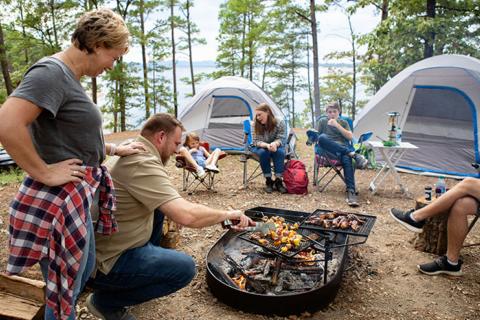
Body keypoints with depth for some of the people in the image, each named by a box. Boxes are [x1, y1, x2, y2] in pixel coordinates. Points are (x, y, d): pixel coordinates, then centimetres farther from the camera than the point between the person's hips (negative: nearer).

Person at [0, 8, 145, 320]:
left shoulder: (70, 78, 12)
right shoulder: (51, 72, -19)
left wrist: (115, 149, 20)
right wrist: (44, 173, -23)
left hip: (75, 197, 10)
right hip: (57, 202, -10)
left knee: (81, 275, 26)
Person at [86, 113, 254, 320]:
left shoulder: (132, 153, 5)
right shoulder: (141, 163, -26)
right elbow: (186, 215, -34)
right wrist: (227, 214, -18)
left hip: (106, 244, 9)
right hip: (105, 262, -9)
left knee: (159, 206, 14)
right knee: (185, 267, -12)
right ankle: (106, 300, 1)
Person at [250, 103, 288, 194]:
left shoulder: (279, 123, -17)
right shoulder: (255, 125, -16)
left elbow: (281, 139, -19)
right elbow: (256, 141, -20)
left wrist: (274, 144, -44)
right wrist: (267, 145, -41)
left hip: (275, 147, 0)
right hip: (260, 148, 0)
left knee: (280, 152, -35)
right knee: (263, 152, -36)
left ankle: (278, 181, -29)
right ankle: (268, 181, -24)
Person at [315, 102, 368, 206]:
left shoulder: (344, 122, 21)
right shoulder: (322, 121, 18)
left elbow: (350, 137, 6)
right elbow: (318, 137, 14)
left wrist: (337, 125, -2)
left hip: (344, 147, 1)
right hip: (330, 149, 0)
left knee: (347, 159, -38)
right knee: (322, 137, -37)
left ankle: (351, 191, -47)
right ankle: (353, 154, -37)